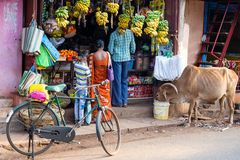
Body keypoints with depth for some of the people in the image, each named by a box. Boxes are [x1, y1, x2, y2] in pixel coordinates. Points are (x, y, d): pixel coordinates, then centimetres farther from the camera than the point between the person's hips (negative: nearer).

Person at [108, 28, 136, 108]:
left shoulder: (114, 34, -12)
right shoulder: (130, 33, -3)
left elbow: (110, 49, -8)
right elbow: (133, 47, 3)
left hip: (117, 58, -3)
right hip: (127, 58, 3)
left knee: (117, 80, 4)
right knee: (124, 80, 12)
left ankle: (118, 102, 8)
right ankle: (124, 101, 13)